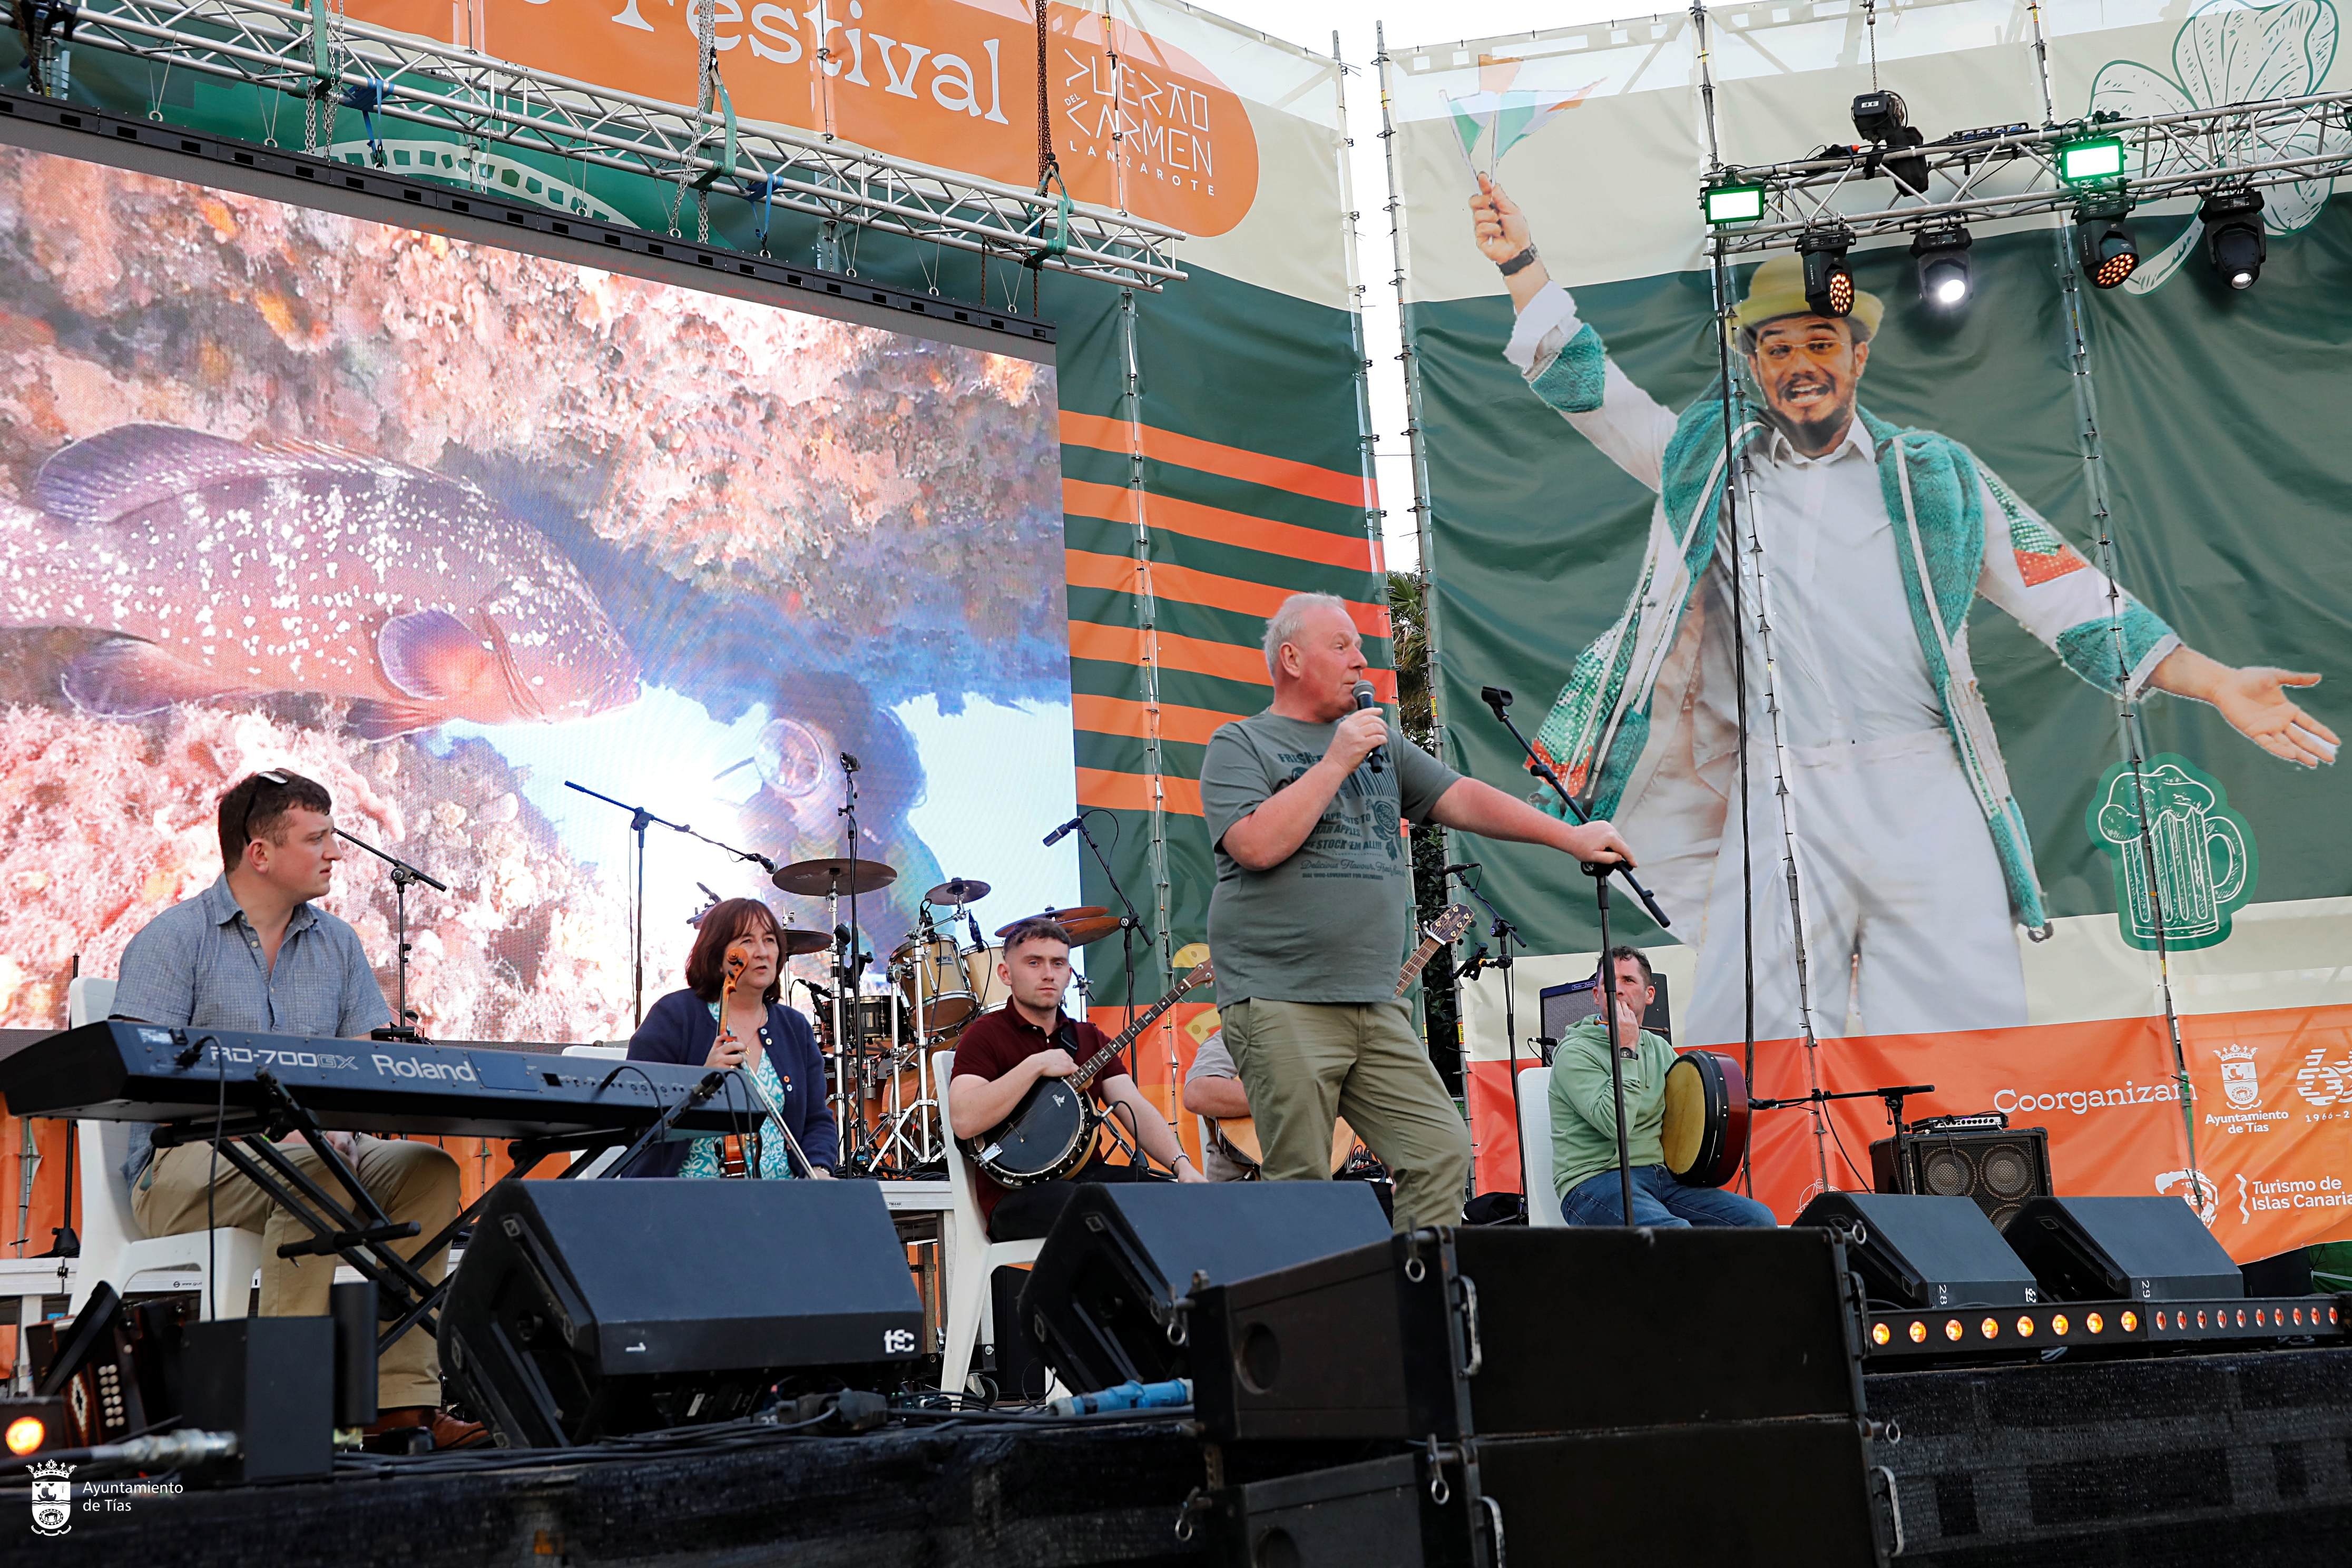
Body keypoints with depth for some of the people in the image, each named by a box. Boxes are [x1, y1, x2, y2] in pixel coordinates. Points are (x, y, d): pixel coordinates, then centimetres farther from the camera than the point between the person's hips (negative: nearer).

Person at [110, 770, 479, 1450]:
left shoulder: (337, 943, 15)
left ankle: (401, 1398, -25)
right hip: (184, 1164, -5)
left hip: (312, 1150, 5)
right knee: (315, 1165, -35)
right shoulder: (173, 939, -2)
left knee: (426, 1167, -21)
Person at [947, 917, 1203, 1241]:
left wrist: (1182, 1165, -11)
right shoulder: (985, 1035, -1)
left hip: (1087, 1176, 6)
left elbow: (1136, 1109, 7)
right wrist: (1036, 1065, -17)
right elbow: (964, 1122, -17)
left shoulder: (1088, 1038, 18)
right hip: (1016, 1196, -6)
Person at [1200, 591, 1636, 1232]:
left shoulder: (1379, 742, 20)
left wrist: (1569, 837, 9)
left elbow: (1462, 799, 16)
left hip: (1375, 1007, 6)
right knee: (1300, 1187, -7)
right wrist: (1336, 762, -11)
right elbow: (1258, 846, -15)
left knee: (1443, 1153, -1)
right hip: (1281, 1006, -6)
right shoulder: (1240, 745, 1)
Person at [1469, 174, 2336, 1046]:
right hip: (1782, 810, 0)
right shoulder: (1714, 466, 16)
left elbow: (2068, 599, 13)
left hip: (1929, 803, 0)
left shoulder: (1937, 476, 14)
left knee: (1969, 1040, -6)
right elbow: (1588, 393, 19)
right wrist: (1521, 264, 13)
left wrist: (2218, 684, 7)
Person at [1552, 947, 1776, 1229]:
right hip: (1594, 1182, -7)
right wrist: (1626, 1051, -14)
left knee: (1760, 1219, -9)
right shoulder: (1575, 1053, -7)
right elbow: (1615, 1124, -21)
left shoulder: (1659, 1048, 16)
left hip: (1660, 1176, 7)